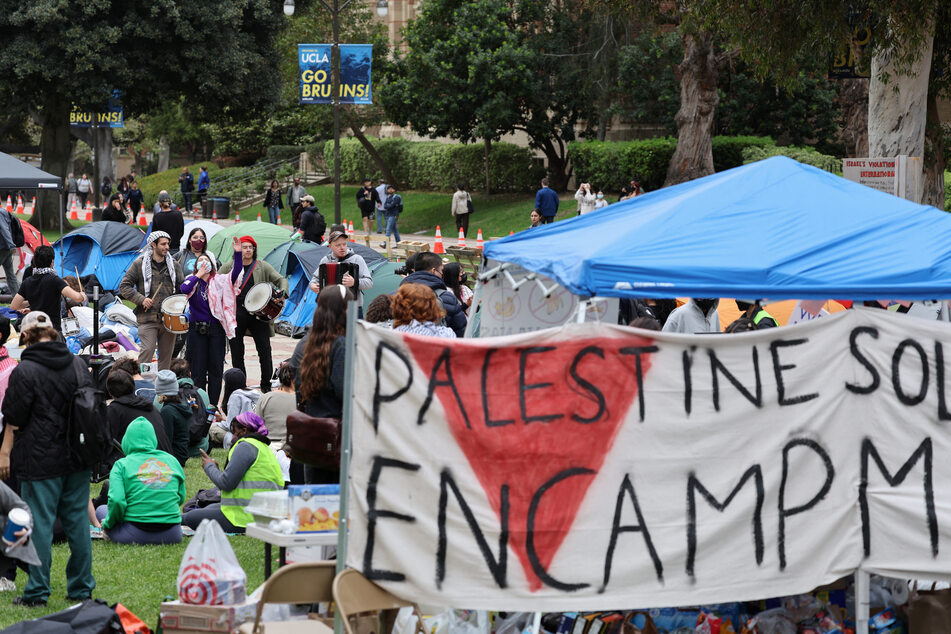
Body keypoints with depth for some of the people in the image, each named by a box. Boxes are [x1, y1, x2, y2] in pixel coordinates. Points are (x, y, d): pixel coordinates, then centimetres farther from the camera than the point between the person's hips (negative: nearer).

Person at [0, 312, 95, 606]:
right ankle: (81, 587, 14)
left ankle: (37, 591, 0)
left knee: (40, 523, -2)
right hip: (77, 459, 6)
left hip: (41, 460, -6)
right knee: (77, 520, 10)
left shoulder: (25, 370, -10)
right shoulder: (79, 365, 9)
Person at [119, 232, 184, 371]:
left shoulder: (174, 266, 12)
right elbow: (124, 286, 3)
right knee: (147, 350, -14)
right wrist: (141, 299, -10)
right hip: (148, 318, -4)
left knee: (166, 354, 6)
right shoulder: (139, 264, 2)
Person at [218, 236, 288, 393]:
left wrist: (282, 292, -14)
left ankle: (266, 385, 5)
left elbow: (281, 280, 7)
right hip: (236, 314, 0)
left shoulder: (263, 267, 8)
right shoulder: (229, 267, 7)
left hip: (257, 313, 0)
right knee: (237, 352, 5)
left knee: (264, 349, -6)